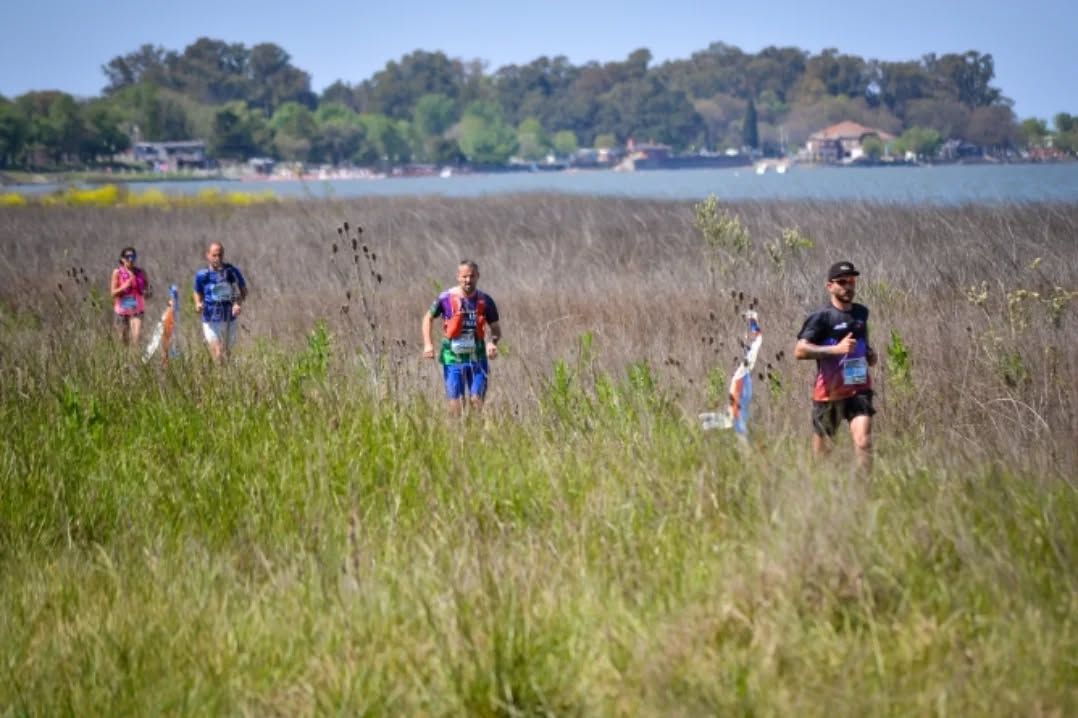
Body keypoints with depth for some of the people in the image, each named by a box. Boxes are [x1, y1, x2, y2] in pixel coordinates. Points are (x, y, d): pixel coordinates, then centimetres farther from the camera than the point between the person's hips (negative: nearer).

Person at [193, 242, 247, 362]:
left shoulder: (232, 271, -5)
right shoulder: (202, 275, -5)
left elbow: (243, 290, 6)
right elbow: (198, 293, 11)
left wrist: (239, 303, -13)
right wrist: (198, 304, -11)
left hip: (229, 320, 2)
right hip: (211, 321, -2)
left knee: (226, 353, 13)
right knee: (218, 356, -13)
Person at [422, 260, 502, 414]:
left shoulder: (485, 301, -1)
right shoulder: (446, 299, -5)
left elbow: (496, 329, 7)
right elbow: (428, 318, 10)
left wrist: (492, 343, -15)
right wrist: (428, 344, -2)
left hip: (477, 357, 1)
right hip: (452, 357, -1)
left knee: (476, 400, -9)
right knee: (455, 404, -3)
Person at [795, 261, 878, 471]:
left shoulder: (861, 313, 13)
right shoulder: (821, 317, -7)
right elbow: (800, 350, -18)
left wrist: (870, 353, 10)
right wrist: (836, 349, -24)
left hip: (859, 389, 3)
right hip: (829, 393, -3)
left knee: (863, 442, -17)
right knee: (822, 452, 8)